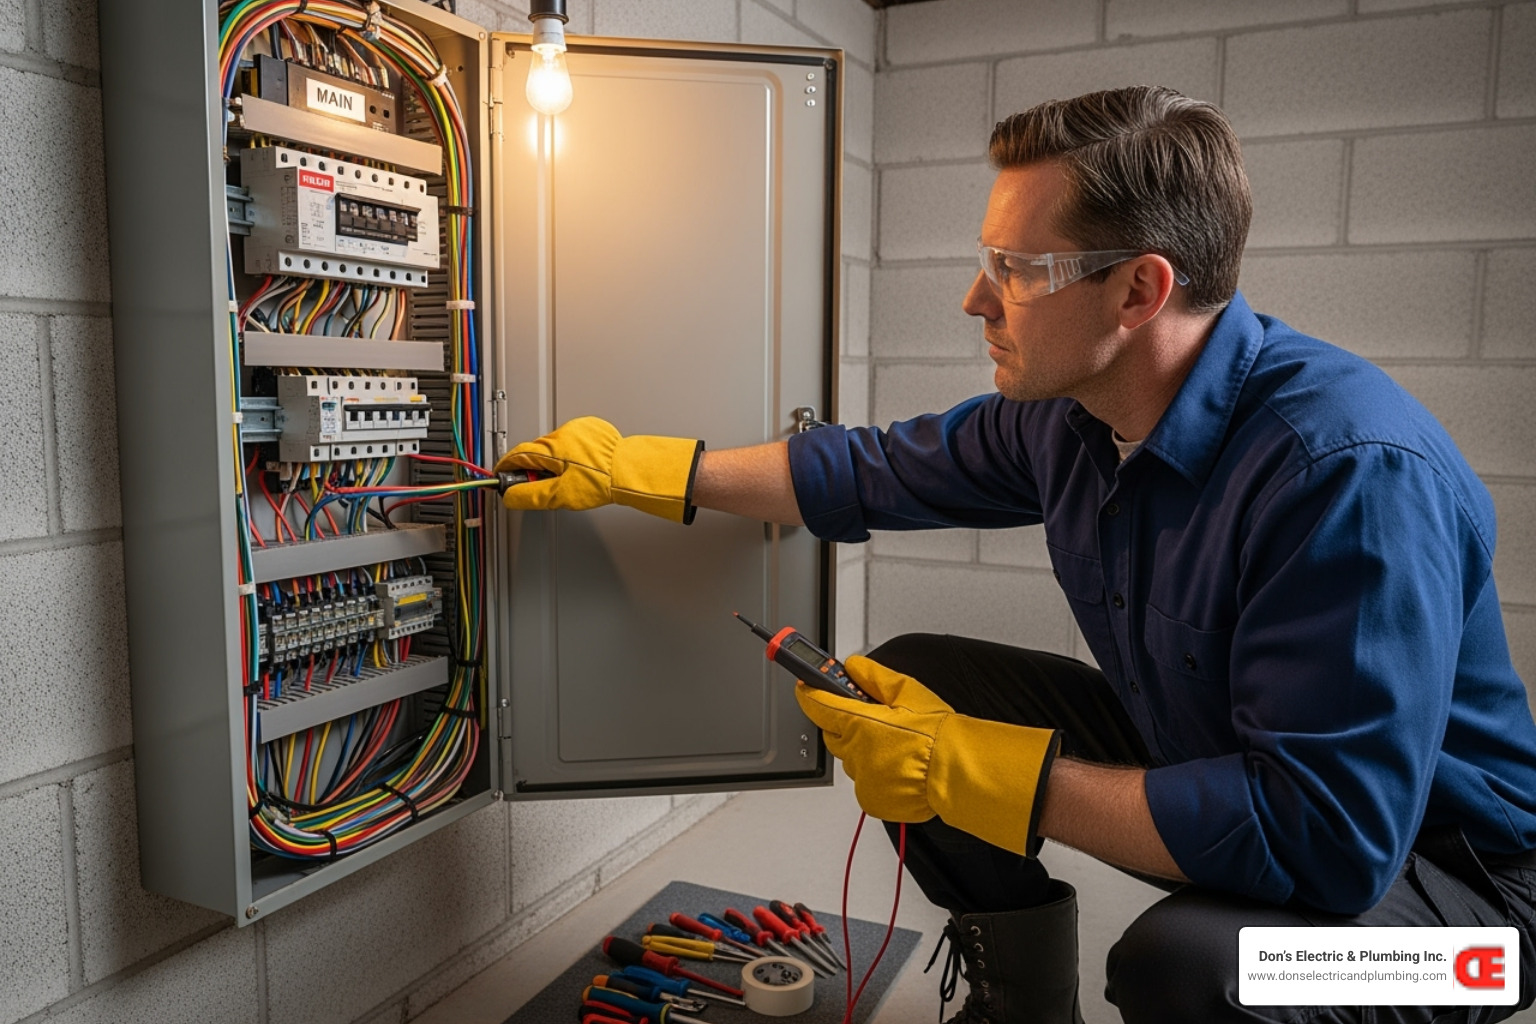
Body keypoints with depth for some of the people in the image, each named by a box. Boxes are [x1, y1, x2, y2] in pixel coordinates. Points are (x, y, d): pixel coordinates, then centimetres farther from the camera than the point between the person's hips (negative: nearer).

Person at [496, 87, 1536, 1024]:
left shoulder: (1350, 471, -33)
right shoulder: (1062, 414, -9)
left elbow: (1331, 838, -35)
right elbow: (872, 471, 4)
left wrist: (976, 771, -32)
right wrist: (634, 467, 3)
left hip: (1430, 853, -6)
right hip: (1188, 750, 7)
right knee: (906, 678, 0)